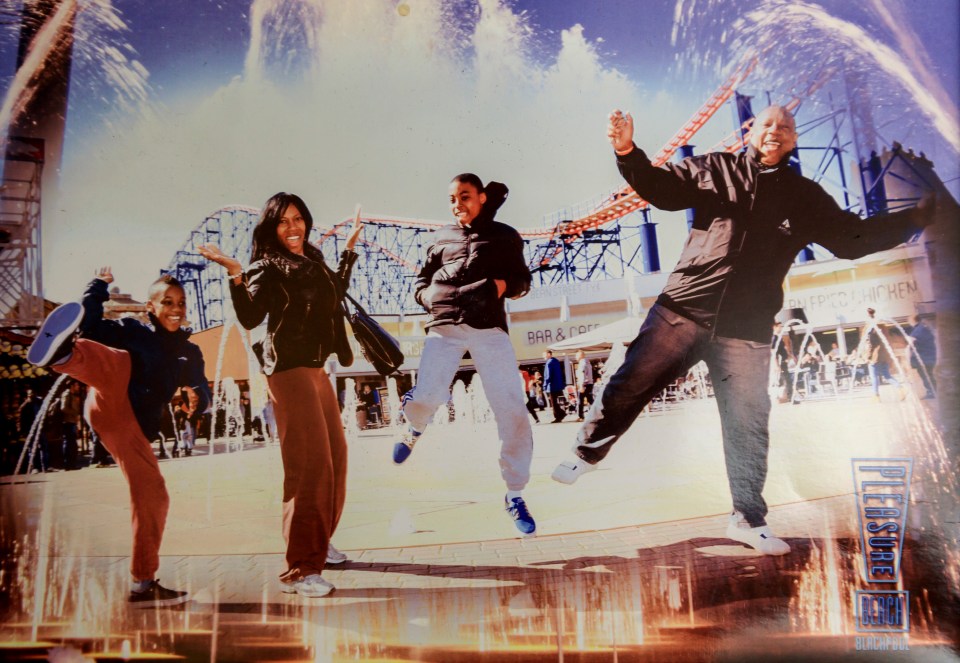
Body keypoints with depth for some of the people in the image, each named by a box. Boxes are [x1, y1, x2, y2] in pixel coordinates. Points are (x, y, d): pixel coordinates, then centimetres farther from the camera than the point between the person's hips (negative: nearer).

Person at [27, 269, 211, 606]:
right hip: (112, 401, -4)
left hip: (134, 429, 4)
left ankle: (144, 584, 11)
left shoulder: (189, 353, 20)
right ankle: (63, 352, -67)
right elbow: (90, 325, 0)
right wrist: (99, 286, 3)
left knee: (153, 497, 0)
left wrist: (194, 398, -6)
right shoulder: (131, 331, 12)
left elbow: (204, 396, 15)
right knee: (121, 363, -33)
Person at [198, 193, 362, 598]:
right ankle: (298, 569, -8)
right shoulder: (267, 267, -6)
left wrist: (350, 247, 35)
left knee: (335, 455, 15)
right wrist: (235, 273, -29)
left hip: (317, 369, 9)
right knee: (309, 464, -14)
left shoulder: (313, 261, 15)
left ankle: (319, 541, 32)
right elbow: (250, 318, -19)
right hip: (289, 370, -8)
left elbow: (337, 291, 34)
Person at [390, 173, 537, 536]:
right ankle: (414, 428, 19)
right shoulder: (442, 238, 19)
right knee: (427, 397, -20)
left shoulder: (504, 236, 15)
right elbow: (421, 282, 23)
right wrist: (429, 295, 0)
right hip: (444, 326, 1)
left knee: (512, 411, -9)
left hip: (489, 327, 0)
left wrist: (506, 284, -6)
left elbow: (523, 279, 17)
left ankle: (514, 495, 6)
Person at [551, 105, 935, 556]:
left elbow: (853, 238, 15)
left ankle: (748, 519, 22)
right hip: (682, 310, -1)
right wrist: (627, 152, -14)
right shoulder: (716, 169, 8)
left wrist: (917, 217, 6)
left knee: (747, 424, 6)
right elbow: (661, 188, 2)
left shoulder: (805, 196, 14)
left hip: (745, 330, 2)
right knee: (628, 386, 0)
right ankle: (586, 454, 25)